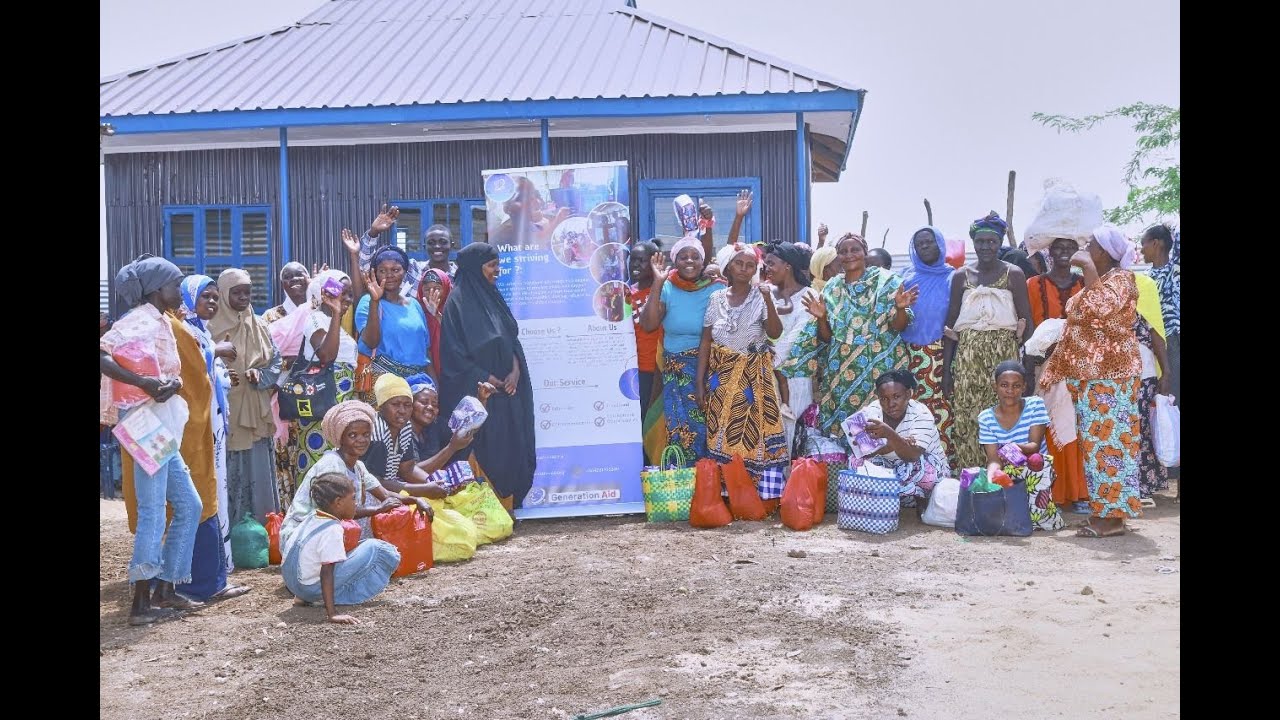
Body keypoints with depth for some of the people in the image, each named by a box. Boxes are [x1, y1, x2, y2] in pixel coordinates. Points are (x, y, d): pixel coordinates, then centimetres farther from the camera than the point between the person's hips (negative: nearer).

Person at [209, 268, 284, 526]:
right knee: (230, 473, -4)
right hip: (226, 412, -4)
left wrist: (259, 375, -9)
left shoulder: (259, 326, 11)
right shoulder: (212, 327, -2)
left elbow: (276, 362, 10)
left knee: (260, 470, 5)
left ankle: (262, 528, 13)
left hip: (257, 412, 4)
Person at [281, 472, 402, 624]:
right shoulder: (332, 530, -20)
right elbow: (326, 573, -28)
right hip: (314, 588, -8)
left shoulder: (312, 518, 5)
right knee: (379, 550, -11)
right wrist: (332, 613, -33)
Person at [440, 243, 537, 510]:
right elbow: (454, 351, -12)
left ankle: (507, 506, 13)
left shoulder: (494, 297, 13)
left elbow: (512, 338, 13)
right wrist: (486, 379, -13)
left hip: (506, 388, 7)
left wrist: (515, 370, -4)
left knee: (510, 446, 6)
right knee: (484, 451, -5)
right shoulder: (457, 302, -8)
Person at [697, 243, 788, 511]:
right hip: (722, 376, 2)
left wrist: (769, 300, -25)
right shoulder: (717, 298, 6)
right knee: (721, 436, 0)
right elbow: (705, 341, 5)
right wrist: (700, 382, 1)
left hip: (754, 377, -2)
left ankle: (766, 497, -1)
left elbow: (775, 332, -12)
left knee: (757, 434, -7)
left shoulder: (761, 296, 0)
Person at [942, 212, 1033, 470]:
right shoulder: (961, 276, 8)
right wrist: (946, 369, 5)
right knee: (966, 418, -2)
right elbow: (950, 324, 9)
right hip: (968, 355, 2)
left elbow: (1027, 322, 1)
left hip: (1004, 352, -2)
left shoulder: (1013, 274, 2)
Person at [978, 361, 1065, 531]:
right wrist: (992, 472, -37)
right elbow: (993, 458, -12)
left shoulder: (1035, 405, -6)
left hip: (1035, 473, -1)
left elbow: (1035, 446, -17)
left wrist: (1017, 448, -41)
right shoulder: (986, 418, -4)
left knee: (1040, 461, -33)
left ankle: (1041, 516, -7)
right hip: (1006, 474, 1)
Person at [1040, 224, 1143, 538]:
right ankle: (1102, 509, 15)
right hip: (1087, 375, 9)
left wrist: (1089, 268, -19)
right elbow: (1073, 331, 21)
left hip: (1111, 374, -9)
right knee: (1094, 442, 9)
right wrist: (1054, 367, 16)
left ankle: (1113, 516, -5)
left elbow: (1102, 307, -28)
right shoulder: (1089, 284, 18)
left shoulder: (1121, 277, -8)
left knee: (1109, 440, -8)